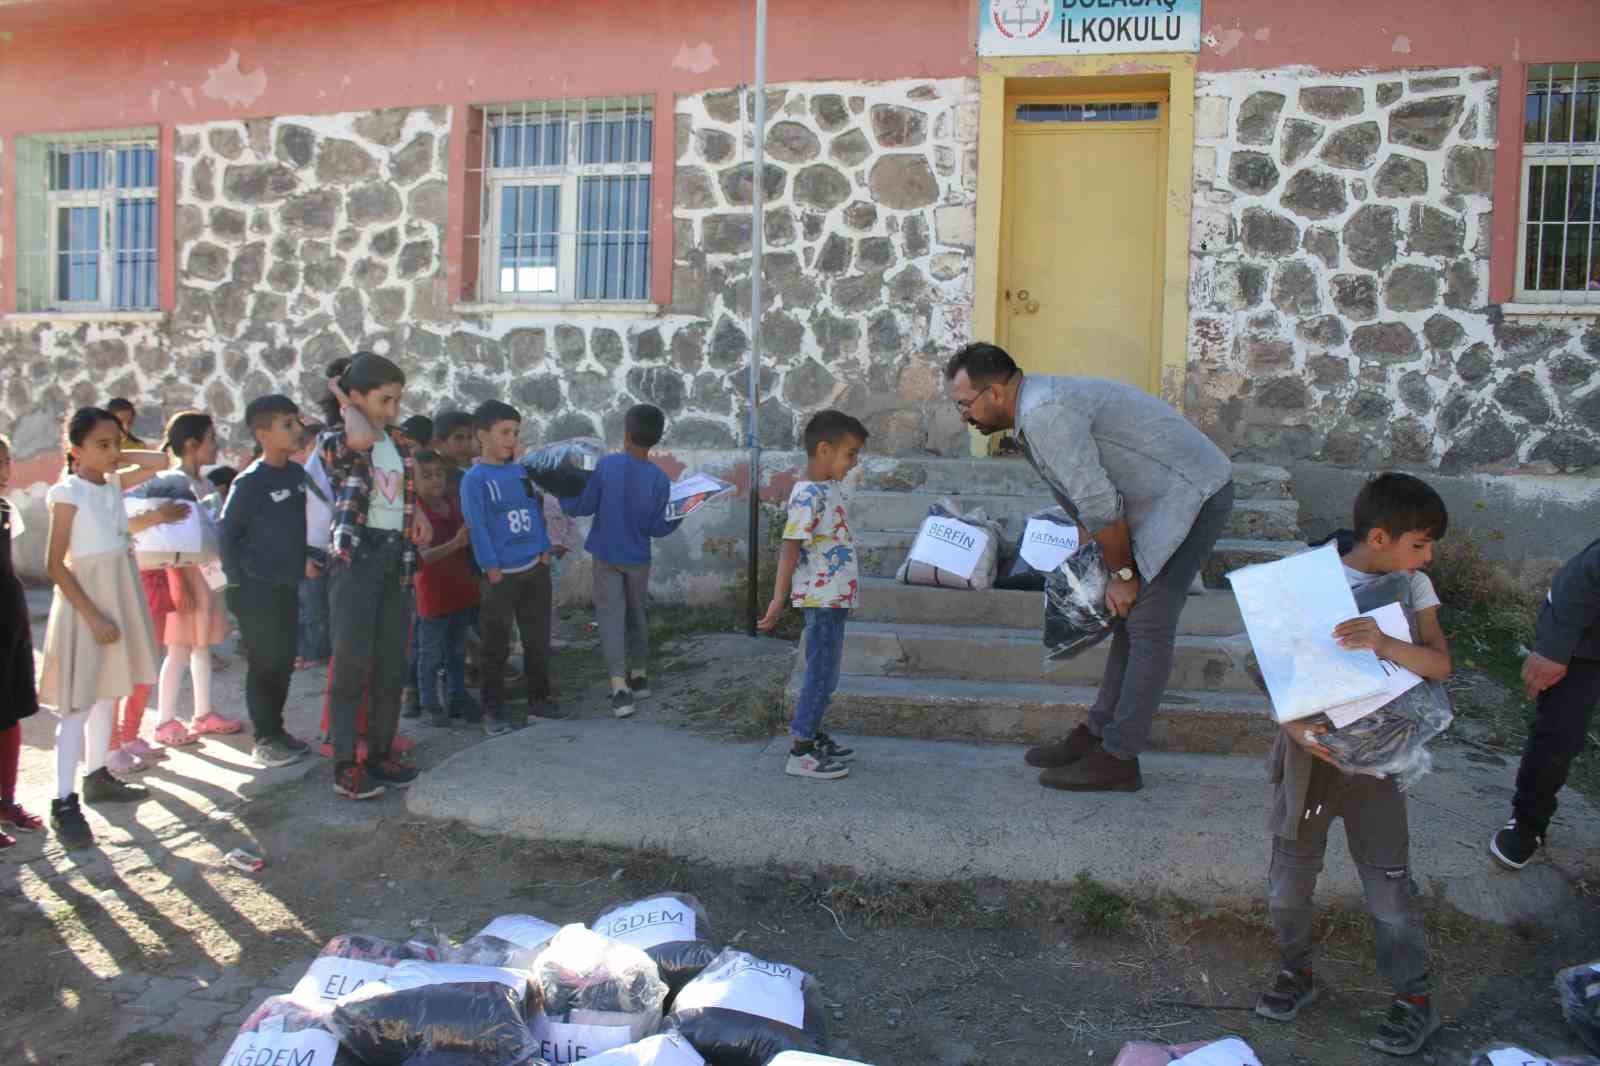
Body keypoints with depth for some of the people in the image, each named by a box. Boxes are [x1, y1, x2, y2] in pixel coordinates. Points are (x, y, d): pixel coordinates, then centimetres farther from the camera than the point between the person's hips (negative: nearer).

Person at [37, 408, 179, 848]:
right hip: (85, 600, -7)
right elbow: (55, 563, -16)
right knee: (78, 704, -7)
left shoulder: (114, 484, 5)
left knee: (108, 693, 14)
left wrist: (114, 460, 3)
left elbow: (161, 462, 12)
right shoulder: (67, 493, -14)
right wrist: (92, 615, -19)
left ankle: (96, 777, 26)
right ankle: (64, 803, -4)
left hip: (118, 596, 7)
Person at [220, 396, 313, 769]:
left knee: (284, 662, 13)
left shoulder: (297, 473, 4)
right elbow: (228, 533, -10)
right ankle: (264, 739, 13)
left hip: (288, 585, 6)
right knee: (264, 664, 2)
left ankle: (276, 730, 26)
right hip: (257, 588, -6)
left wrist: (303, 562, 8)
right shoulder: (250, 482, -14)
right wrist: (238, 583, -11)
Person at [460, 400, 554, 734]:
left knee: (538, 640, 13)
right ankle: (493, 710, 13)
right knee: (496, 646, 3)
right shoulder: (474, 479, -9)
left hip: (535, 568, 6)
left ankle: (539, 699, 26)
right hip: (501, 574, -5)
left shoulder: (522, 472, 9)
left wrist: (544, 551, 4)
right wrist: (492, 568, -15)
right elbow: (477, 527, -12)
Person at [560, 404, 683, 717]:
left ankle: (620, 689, -11)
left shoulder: (606, 465, -14)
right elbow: (657, 528, -7)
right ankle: (639, 677, 30)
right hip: (638, 558, 2)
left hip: (606, 555, -2)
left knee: (611, 616, 0)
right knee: (638, 614, 19)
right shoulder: (659, 479, -10)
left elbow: (582, 507, -8)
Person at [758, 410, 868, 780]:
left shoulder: (830, 488, 10)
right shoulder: (808, 495, -20)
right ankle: (800, 753, 4)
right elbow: (790, 548, -23)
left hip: (835, 596, 10)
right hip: (821, 598, -9)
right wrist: (778, 600, -26)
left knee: (826, 670, 18)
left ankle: (810, 733, 31)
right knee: (822, 673, -3)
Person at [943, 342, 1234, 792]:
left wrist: (1122, 573, -11)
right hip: (1171, 498, 10)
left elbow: (1098, 503, -23)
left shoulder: (1043, 413, -22)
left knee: (1147, 627, -8)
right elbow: (1080, 497, 17)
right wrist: (1118, 568, 17)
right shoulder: (1039, 407, 11)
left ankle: (1118, 759, -2)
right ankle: (1097, 733, 19)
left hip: (1192, 494, -10)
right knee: (1133, 617, 12)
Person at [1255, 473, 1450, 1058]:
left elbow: (1439, 663, -12)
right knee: (1288, 879, 9)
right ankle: (1297, 970, 33)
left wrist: (1384, 644, -32)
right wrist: (1294, 722, -25)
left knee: (1388, 883, 5)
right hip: (1310, 748, -1)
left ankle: (1415, 998, 25)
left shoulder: (1413, 587, 0)